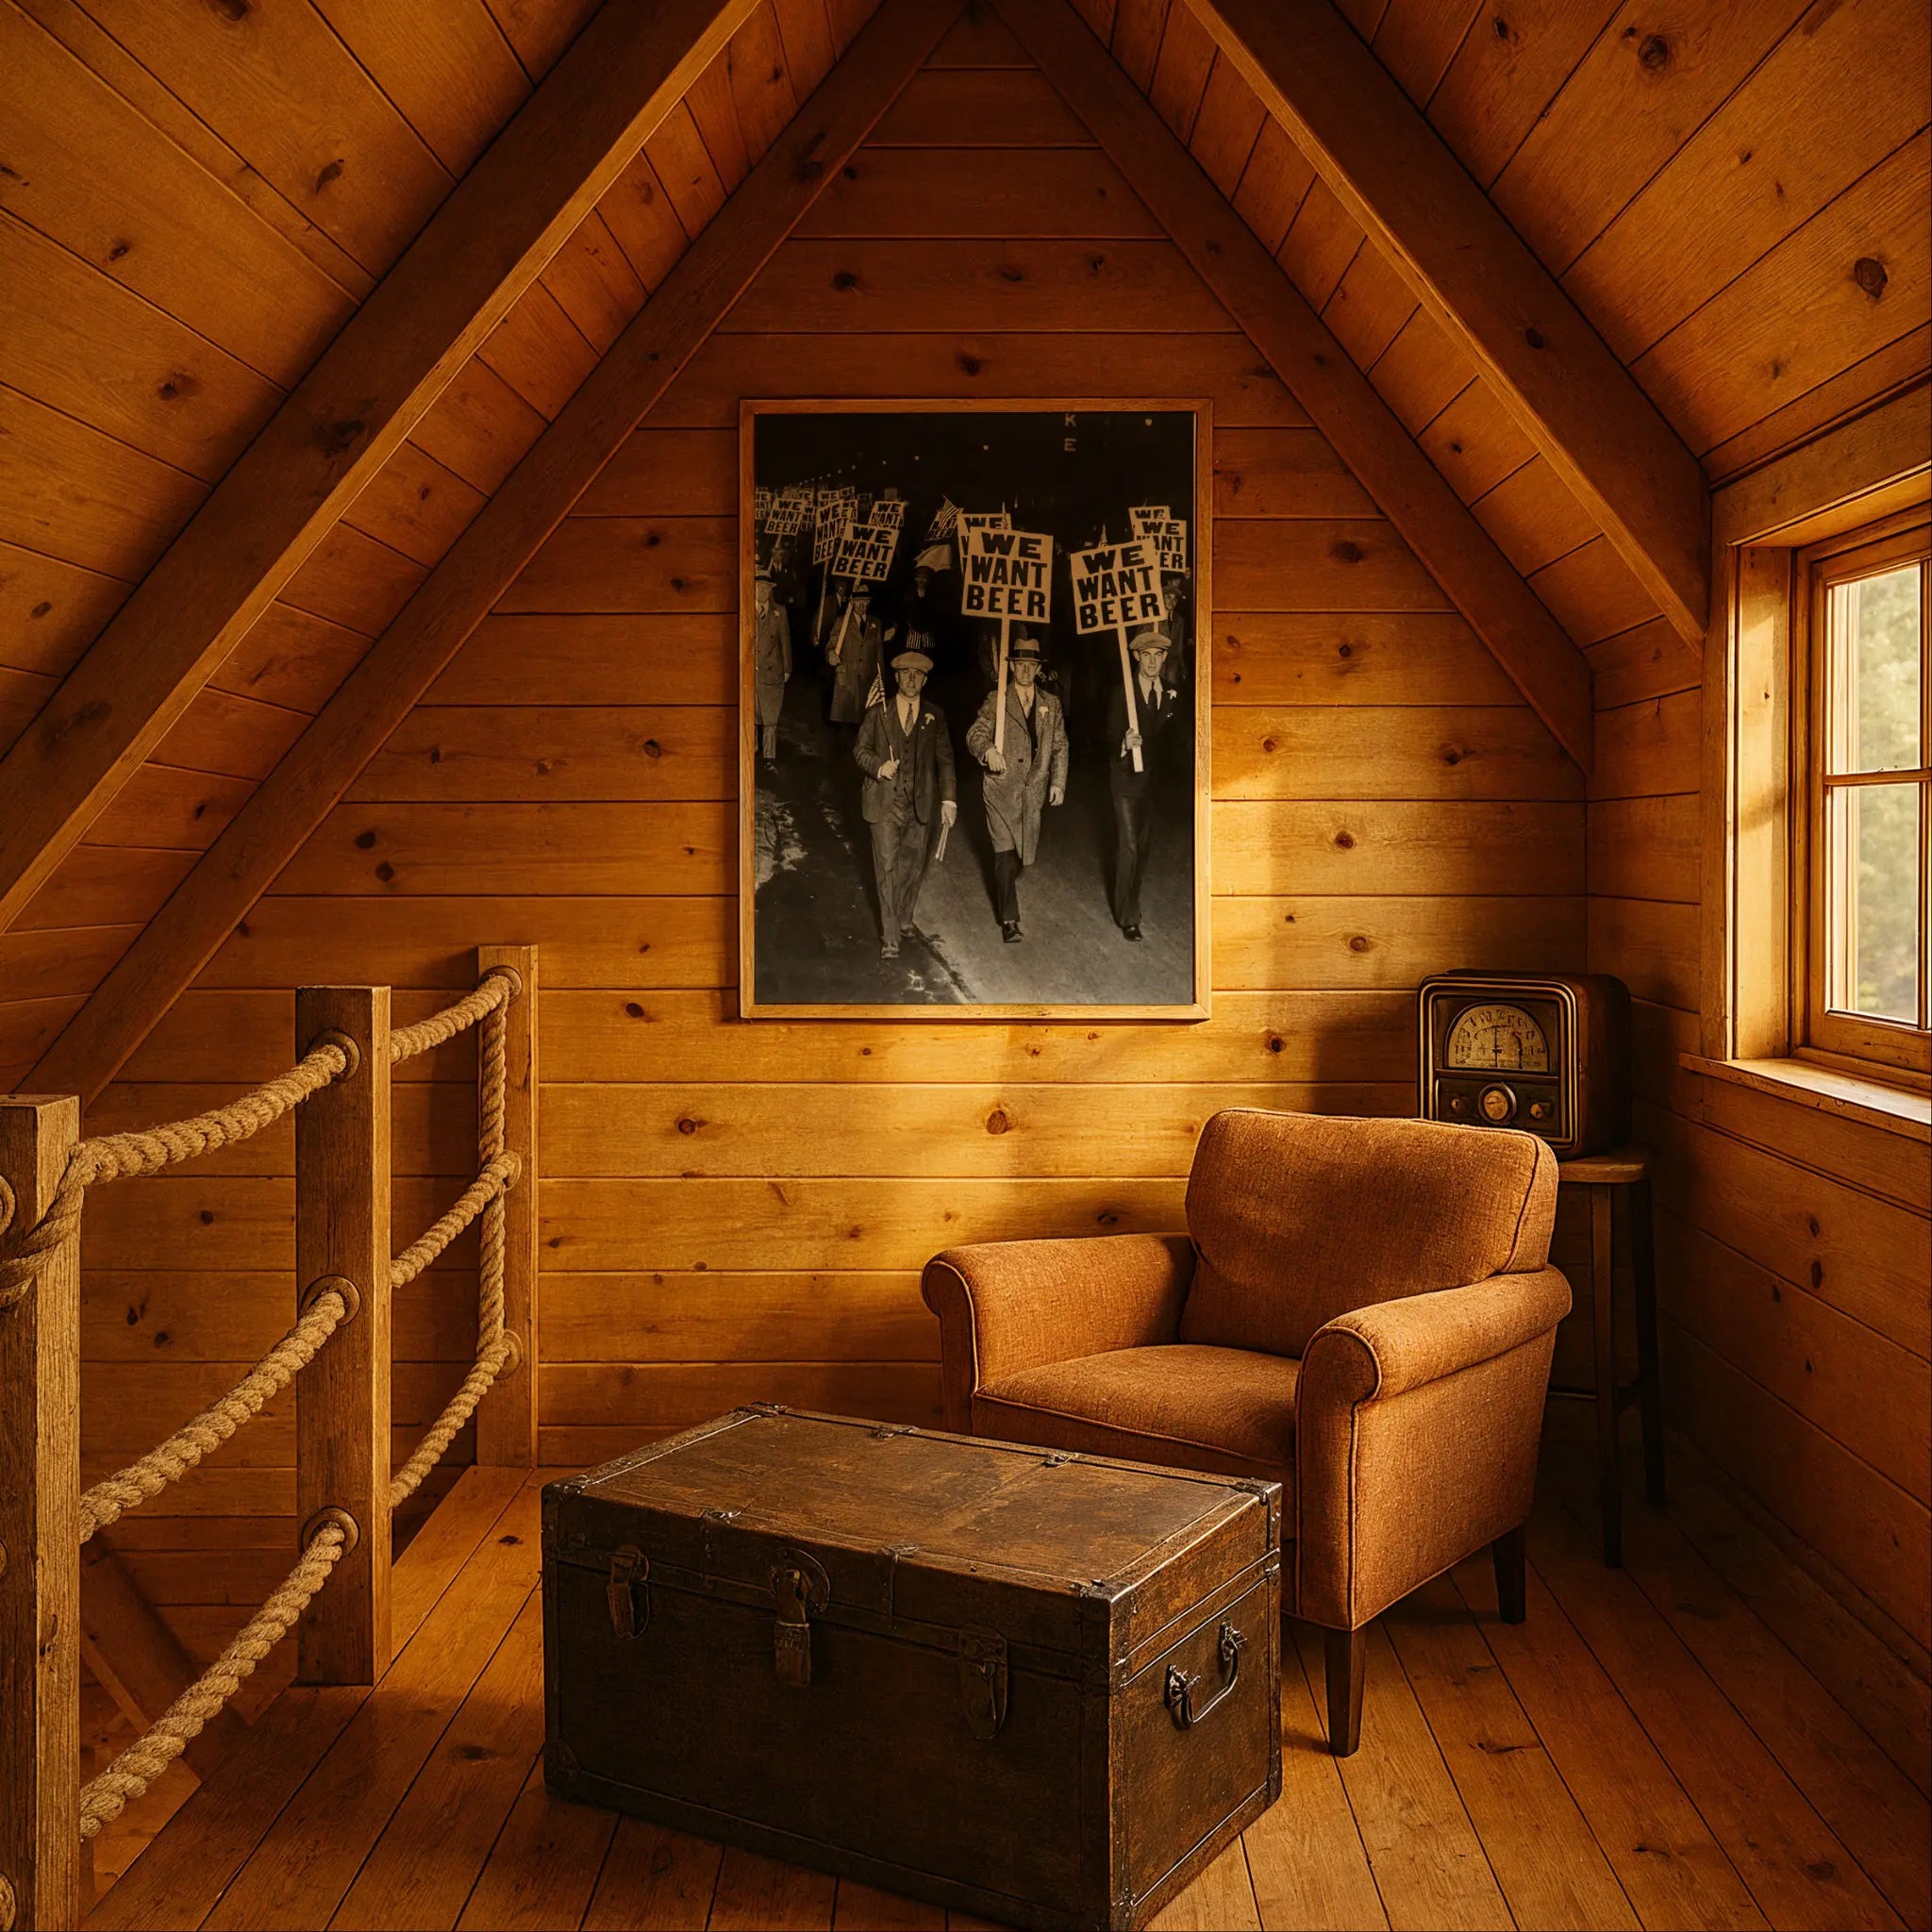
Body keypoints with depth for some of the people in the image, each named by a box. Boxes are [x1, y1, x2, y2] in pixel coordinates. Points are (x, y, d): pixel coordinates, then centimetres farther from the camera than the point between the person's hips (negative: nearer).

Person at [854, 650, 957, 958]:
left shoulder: (935, 717, 7)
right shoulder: (878, 713, 4)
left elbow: (945, 759, 6)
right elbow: (860, 749, 6)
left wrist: (948, 798, -2)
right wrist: (879, 766, -14)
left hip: (920, 804, 2)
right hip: (885, 803, -2)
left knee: (914, 867, 10)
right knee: (887, 869, -5)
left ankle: (904, 916, 35)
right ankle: (890, 938, -4)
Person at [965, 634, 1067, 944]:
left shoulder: (1051, 703, 9)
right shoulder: (996, 701, -2)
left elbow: (1060, 746, 13)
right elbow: (974, 734, -10)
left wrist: (1058, 782, 5)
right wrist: (988, 749, -32)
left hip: (1034, 789, 4)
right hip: (1002, 787, -4)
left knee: (1024, 852, 11)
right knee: (1005, 852, -9)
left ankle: (1005, 888, 41)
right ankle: (1009, 919, -5)